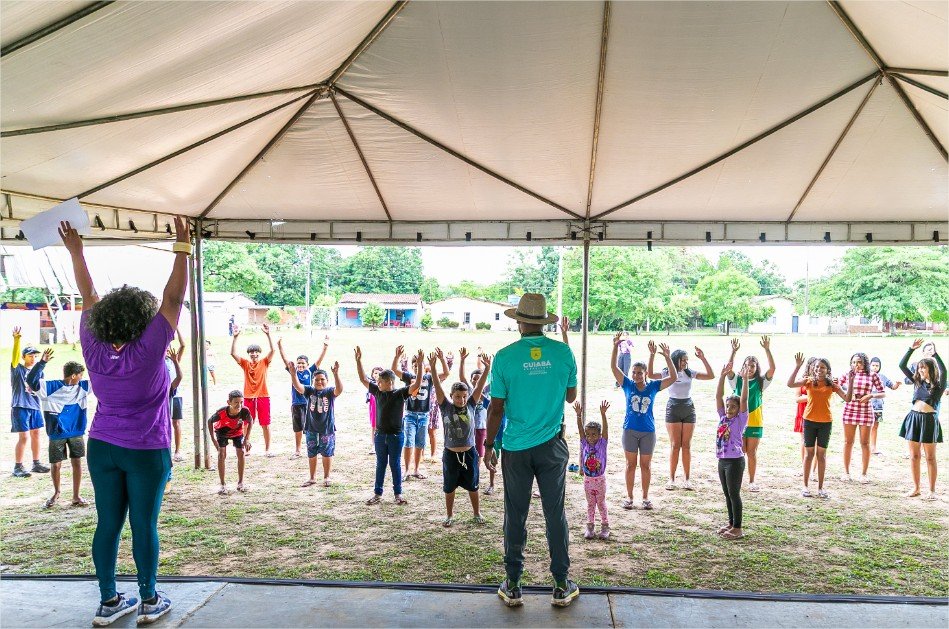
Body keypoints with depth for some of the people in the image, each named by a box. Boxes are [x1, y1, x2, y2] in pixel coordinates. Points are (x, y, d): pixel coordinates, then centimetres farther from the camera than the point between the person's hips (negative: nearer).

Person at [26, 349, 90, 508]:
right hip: (57, 435, -3)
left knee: (77, 462, 3)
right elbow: (32, 380, -21)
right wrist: (42, 362, -31)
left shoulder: (82, 387, 1)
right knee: (55, 465, 7)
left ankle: (76, 496, 14)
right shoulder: (52, 387, -11)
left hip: (76, 433, 3)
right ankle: (56, 492, 33)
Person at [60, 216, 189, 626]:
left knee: (107, 524, 9)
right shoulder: (148, 350, -19)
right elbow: (173, 298, -18)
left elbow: (89, 297, 3)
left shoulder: (94, 350, -7)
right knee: (144, 525, 4)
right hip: (147, 452, -5)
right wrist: (182, 249, -15)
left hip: (102, 449, 5)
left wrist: (76, 252, 12)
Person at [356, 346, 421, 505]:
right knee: (380, 464, 12)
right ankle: (377, 493, 20)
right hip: (380, 435, 4)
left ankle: (398, 493, 19)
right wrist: (358, 360, 0)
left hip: (396, 435, -4)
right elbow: (363, 379, 7)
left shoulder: (400, 393, -12)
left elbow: (417, 385, -24)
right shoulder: (377, 391, 1)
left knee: (395, 464, 6)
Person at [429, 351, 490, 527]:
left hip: (469, 453, 1)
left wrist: (487, 369, -27)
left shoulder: (471, 405, -4)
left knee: (472, 486, 14)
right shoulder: (446, 407, -7)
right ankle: (449, 515, 30)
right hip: (450, 454, -1)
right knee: (449, 487, 13)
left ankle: (477, 513, 31)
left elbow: (479, 387, -14)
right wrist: (432, 368, -32)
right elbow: (438, 387, -18)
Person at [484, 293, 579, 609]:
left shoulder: (505, 357, -9)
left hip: (516, 448, -1)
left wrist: (489, 445, 4)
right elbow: (571, 396, 9)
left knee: (515, 516, 9)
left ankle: (513, 586, 18)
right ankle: (561, 586, 17)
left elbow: (496, 408, -6)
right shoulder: (563, 352, -5)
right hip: (552, 446, 1)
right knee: (555, 514, 9)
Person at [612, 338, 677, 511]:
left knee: (646, 465, 10)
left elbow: (673, 377, -10)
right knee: (631, 464, 8)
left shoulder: (653, 386, -3)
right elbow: (614, 367, -12)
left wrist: (668, 357, -21)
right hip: (630, 430, 0)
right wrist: (615, 346, -22)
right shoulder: (628, 385, -4)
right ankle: (629, 497, 18)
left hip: (648, 431, 0)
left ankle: (645, 498, 23)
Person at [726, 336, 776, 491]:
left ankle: (752, 482, 18)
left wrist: (767, 349, -20)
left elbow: (772, 369, -12)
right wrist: (733, 351, -23)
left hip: (755, 422, 0)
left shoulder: (760, 382, 1)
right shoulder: (737, 380, 1)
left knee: (752, 452, 7)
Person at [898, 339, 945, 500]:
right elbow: (902, 366, 10)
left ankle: (932, 491, 9)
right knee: (914, 456, 8)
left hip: (929, 420, -5)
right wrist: (911, 349, 3)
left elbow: (943, 370, -20)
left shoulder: (938, 385, 0)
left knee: (930, 457, 1)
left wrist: (935, 354, -18)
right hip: (913, 418, 5)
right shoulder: (918, 382, 12)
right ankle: (916, 488, 17)